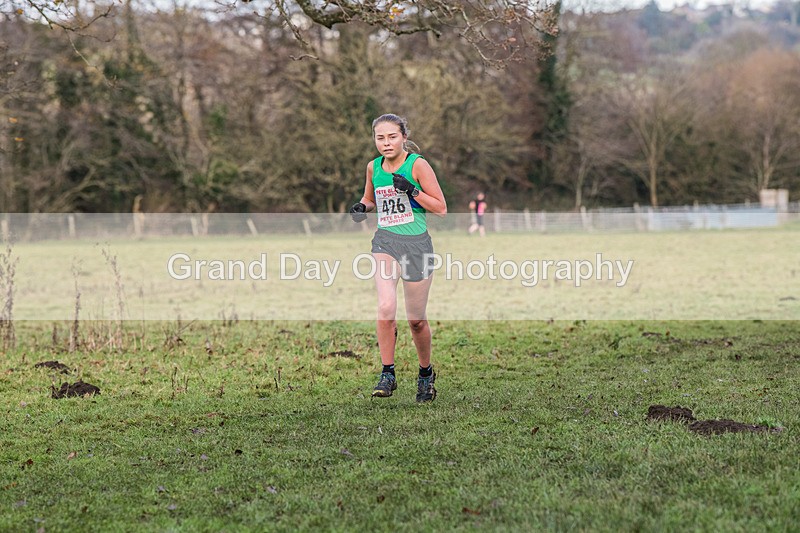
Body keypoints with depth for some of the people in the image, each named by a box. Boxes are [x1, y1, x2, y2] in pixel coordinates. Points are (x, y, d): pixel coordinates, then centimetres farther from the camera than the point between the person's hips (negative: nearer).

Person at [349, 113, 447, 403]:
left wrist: (411, 190, -19)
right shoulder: (373, 167, 6)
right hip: (385, 241, 2)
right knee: (386, 307, -21)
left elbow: (441, 208, -6)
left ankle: (426, 372, 30)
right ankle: (388, 374, -10)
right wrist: (361, 207, 2)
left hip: (416, 243, -2)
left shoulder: (418, 165, -7)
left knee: (416, 319, 6)